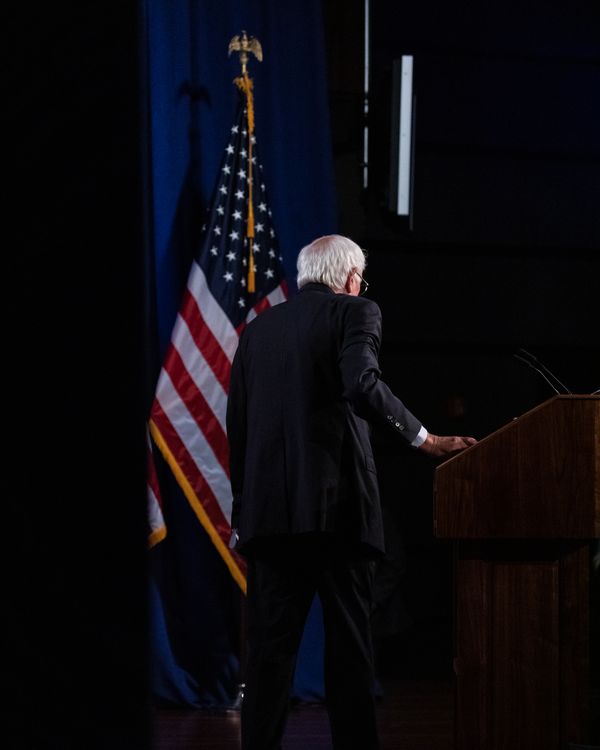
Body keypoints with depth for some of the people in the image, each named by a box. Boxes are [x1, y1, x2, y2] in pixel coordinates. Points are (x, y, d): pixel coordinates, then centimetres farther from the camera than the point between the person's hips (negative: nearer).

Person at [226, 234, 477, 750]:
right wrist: (425, 440, -12)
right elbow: (363, 387, -18)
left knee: (270, 644, 5)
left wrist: (243, 508, 18)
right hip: (336, 505, -4)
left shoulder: (259, 328, 16)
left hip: (268, 509, 5)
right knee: (349, 643, 1)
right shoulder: (354, 312, 1)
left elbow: (237, 426, 15)